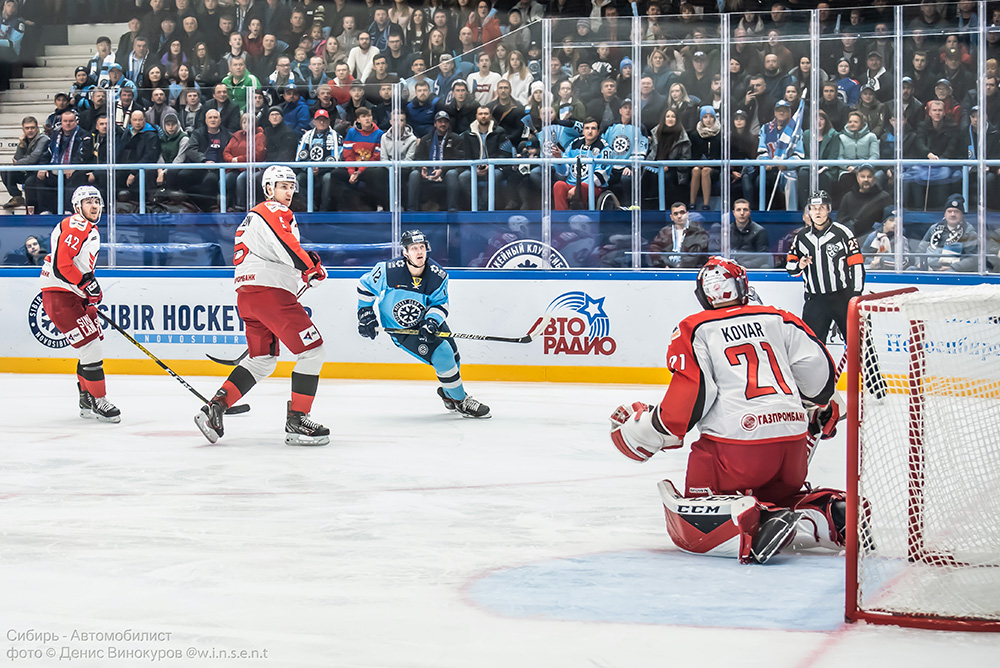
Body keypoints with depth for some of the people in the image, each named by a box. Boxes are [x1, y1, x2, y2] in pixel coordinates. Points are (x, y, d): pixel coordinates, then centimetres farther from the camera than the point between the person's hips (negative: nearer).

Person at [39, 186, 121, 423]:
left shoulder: (92, 232, 19)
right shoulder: (75, 226, -15)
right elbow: (62, 264, -23)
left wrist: (91, 294, 19)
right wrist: (86, 284, -21)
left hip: (75, 295, 11)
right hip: (58, 296, -11)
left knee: (93, 346, 13)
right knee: (90, 345, -13)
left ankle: (87, 400, 22)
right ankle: (98, 401, -6)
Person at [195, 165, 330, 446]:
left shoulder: (253, 216, 28)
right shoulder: (275, 212, -4)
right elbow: (288, 249, -19)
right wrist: (313, 267, -7)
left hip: (246, 295, 10)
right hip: (270, 289, -10)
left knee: (263, 360, 20)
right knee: (313, 351, -7)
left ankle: (216, 406, 7)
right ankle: (296, 422, -9)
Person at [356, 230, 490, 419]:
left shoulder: (437, 275, -16)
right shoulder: (389, 271, -24)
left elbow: (440, 304, -8)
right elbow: (365, 286, -7)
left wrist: (432, 322, -28)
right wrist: (365, 315, -8)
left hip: (426, 320, 5)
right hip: (399, 328, -5)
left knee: (451, 355, 8)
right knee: (442, 355, -18)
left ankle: (447, 393, 40)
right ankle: (460, 401, -3)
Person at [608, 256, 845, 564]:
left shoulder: (694, 330, 5)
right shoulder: (779, 320, 17)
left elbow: (690, 396, -7)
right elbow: (819, 370, 14)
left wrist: (643, 430, 6)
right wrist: (823, 411, 36)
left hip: (735, 440, -5)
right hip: (793, 442, 5)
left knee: (688, 526, 0)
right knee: (782, 497, 32)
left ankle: (754, 521, -28)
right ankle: (832, 513, 0)